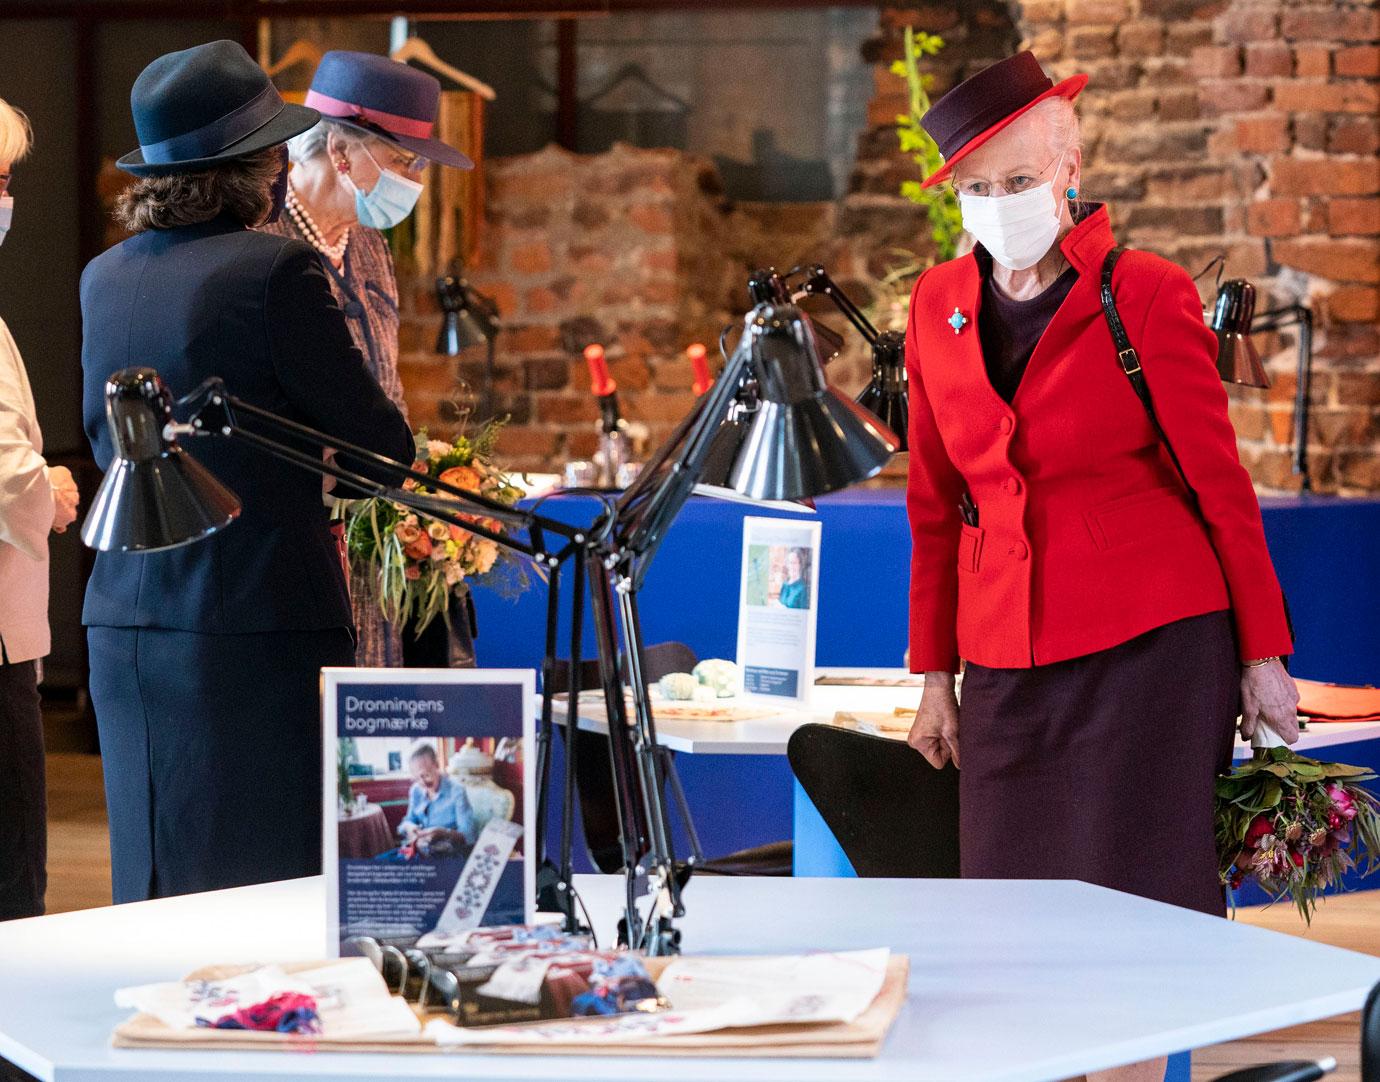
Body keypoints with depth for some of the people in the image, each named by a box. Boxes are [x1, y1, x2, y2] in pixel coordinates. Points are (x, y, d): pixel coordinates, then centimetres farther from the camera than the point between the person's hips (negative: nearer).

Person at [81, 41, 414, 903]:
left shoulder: (103, 278, 8)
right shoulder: (278, 268, -12)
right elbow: (380, 443, -7)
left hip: (126, 625, 7)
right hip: (261, 623, -6)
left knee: (158, 889, 12)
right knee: (276, 883, 0)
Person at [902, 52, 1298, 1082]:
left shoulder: (1146, 297, -6)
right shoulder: (938, 308, 7)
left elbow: (1221, 482, -1)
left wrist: (1262, 656, 0)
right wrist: (935, 676, 14)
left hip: (1152, 648, -4)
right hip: (1010, 665, 4)